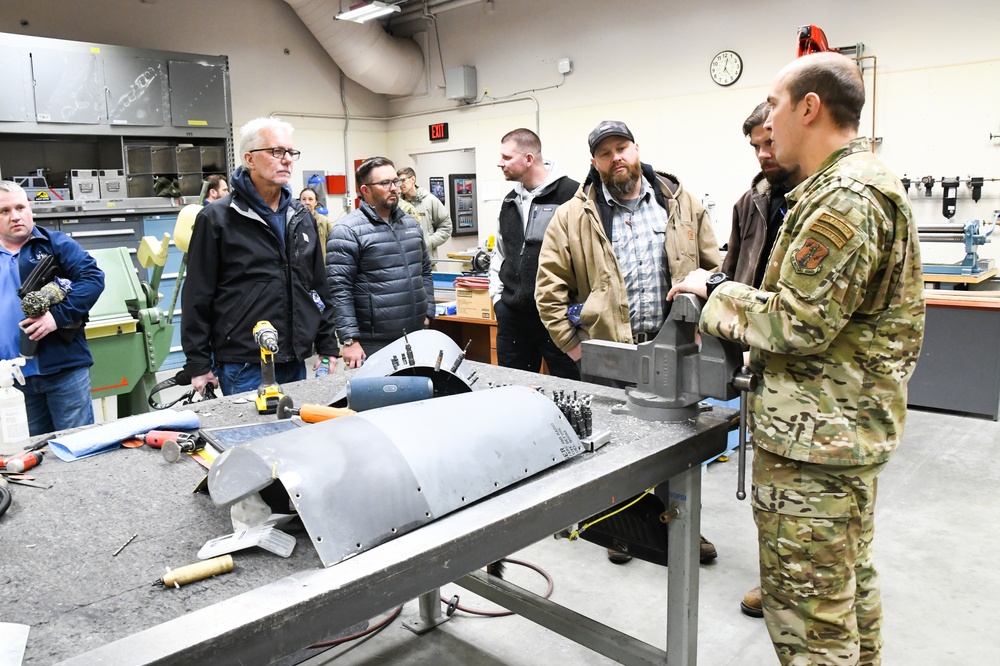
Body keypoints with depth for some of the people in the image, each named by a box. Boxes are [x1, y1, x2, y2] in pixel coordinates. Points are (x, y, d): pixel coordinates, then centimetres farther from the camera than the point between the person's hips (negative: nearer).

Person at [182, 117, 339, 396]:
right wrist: (198, 364, -6)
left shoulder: (301, 217, 12)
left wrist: (327, 346, 12)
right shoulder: (217, 219, -5)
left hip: (296, 363, 6)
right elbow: (198, 297, -6)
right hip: (243, 367, -5)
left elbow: (318, 286, 15)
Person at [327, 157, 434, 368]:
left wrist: (428, 313, 12)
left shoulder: (411, 224, 13)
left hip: (416, 338, 7)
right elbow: (339, 290, -15)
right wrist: (350, 340, -19)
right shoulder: (347, 231, -10)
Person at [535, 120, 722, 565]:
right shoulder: (574, 216, -3)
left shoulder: (681, 205, 4)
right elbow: (549, 285, -2)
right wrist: (570, 342, -5)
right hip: (608, 353, -1)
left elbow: (713, 270, 9)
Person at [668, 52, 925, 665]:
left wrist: (715, 293, -10)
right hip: (854, 420, 11)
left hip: (815, 435, -11)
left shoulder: (844, 198, -20)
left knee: (807, 602, 1)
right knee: (852, 577, 24)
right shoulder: (870, 182, 15)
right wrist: (730, 298, 9)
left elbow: (796, 323, -24)